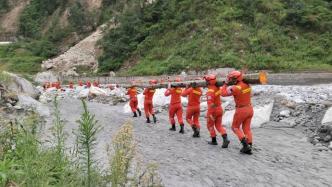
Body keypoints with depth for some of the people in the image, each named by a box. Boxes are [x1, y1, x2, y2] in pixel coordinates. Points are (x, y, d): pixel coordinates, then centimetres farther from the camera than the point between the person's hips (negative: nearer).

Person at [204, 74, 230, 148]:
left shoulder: (210, 91, -22)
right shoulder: (217, 88, 0)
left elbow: (211, 104, -27)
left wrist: (209, 114, -25)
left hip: (213, 109, -7)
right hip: (219, 108, 7)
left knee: (210, 125, 13)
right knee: (219, 125, 13)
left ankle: (214, 140, 19)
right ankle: (225, 138, -4)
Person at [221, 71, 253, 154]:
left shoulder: (235, 88, -21)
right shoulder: (247, 84, -1)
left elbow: (223, 93, -11)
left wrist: (226, 84, 0)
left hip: (241, 110, -7)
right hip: (249, 108, 7)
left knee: (235, 127, 11)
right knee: (247, 128, 13)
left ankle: (245, 143, -3)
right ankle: (248, 147, 12)